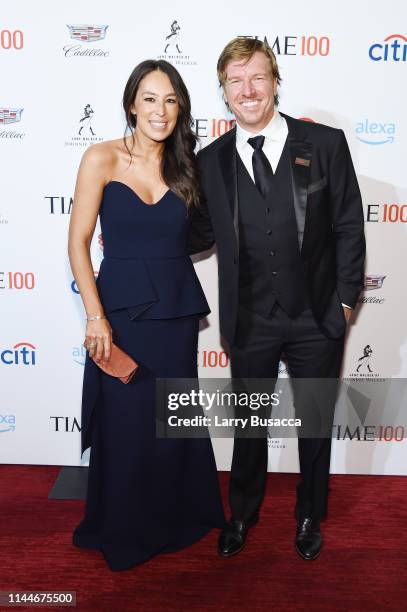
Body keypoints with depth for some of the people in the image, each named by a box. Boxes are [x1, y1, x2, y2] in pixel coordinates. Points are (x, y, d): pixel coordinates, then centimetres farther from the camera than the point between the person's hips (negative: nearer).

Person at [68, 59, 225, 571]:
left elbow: (193, 234, 9)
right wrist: (95, 317, -12)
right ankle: (122, 532, 35)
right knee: (126, 424, 9)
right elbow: (78, 242, -7)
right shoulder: (102, 158, -6)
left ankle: (174, 519, 40)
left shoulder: (185, 165, 6)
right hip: (122, 307, -3)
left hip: (177, 307, 4)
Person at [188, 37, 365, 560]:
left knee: (315, 424, 16)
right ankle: (242, 514, 44)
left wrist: (345, 299, -4)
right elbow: (201, 234, 6)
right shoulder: (211, 160, 0)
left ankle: (309, 516, 43)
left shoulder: (325, 144, -5)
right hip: (250, 322, 1)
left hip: (317, 320, -1)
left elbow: (348, 228, -2)